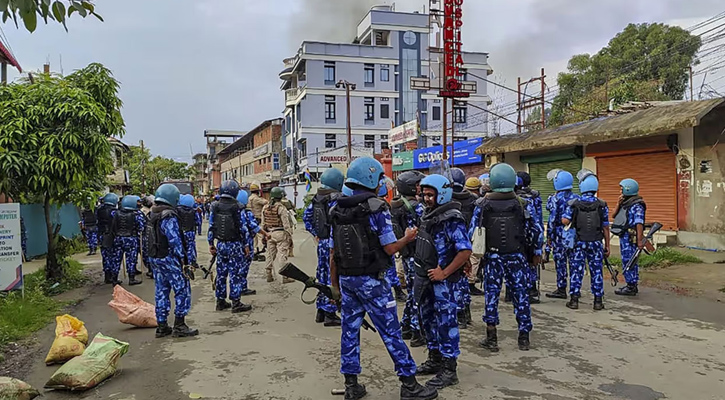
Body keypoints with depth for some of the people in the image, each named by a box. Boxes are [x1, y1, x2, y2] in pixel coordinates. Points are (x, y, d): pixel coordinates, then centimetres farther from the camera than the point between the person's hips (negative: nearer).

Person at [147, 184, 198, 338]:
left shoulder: (152, 215, 11)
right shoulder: (169, 217, -18)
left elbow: (151, 237, 16)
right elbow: (175, 240, -20)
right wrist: (182, 258, -15)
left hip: (154, 258, 9)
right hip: (168, 259, -9)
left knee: (161, 291, 14)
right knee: (182, 290, -1)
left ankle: (161, 326, 19)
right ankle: (179, 326, 1)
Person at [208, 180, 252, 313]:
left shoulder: (215, 207, 3)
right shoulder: (236, 208, -13)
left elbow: (211, 227, 7)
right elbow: (242, 228, -10)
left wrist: (211, 244, 15)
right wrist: (246, 245, -1)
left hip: (220, 244, 5)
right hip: (235, 245, -5)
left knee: (221, 273, 13)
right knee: (235, 273, -1)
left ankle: (220, 301, 20)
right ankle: (236, 303, 2)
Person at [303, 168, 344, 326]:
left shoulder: (316, 199, 9)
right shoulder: (336, 199, -15)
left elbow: (306, 215, 14)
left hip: (321, 242, 8)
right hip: (333, 243, -8)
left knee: (322, 276, 16)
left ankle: (321, 310, 26)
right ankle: (330, 314, 4)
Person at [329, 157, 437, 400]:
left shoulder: (337, 210, 6)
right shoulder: (377, 208, -13)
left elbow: (333, 252, 8)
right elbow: (390, 248, -12)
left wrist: (335, 284, 15)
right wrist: (407, 238, 7)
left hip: (346, 279, 6)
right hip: (370, 280, -6)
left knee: (350, 330, 12)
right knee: (391, 332, 3)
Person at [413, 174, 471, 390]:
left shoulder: (452, 220, -18)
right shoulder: (428, 216, 9)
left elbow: (465, 251, -23)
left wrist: (444, 272, -20)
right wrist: (421, 273, 15)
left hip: (444, 281, -9)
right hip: (426, 279, 9)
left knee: (446, 323, 0)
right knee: (428, 319, 18)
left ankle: (449, 369, 10)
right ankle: (435, 359, 34)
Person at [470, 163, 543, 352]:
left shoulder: (482, 205, -5)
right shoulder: (524, 205, -5)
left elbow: (472, 232, -3)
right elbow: (534, 231, -1)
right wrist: (537, 252, 12)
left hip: (492, 257, 0)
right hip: (517, 257, 0)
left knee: (491, 295, 8)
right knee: (521, 295, 9)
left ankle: (491, 338, 13)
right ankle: (524, 338, 17)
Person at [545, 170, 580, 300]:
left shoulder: (555, 199, -9)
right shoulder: (576, 198, 8)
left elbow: (552, 219, -11)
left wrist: (549, 235, -4)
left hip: (560, 235, -5)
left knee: (560, 262, 1)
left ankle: (561, 290, 5)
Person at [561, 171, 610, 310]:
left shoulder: (574, 204, -7)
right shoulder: (602, 205, -3)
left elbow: (565, 221, -14)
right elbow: (605, 227, 0)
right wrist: (607, 245, 6)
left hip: (579, 243, -1)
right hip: (596, 243, 1)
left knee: (576, 270, 6)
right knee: (596, 271, 7)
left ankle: (574, 300, 8)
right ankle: (598, 301, 11)